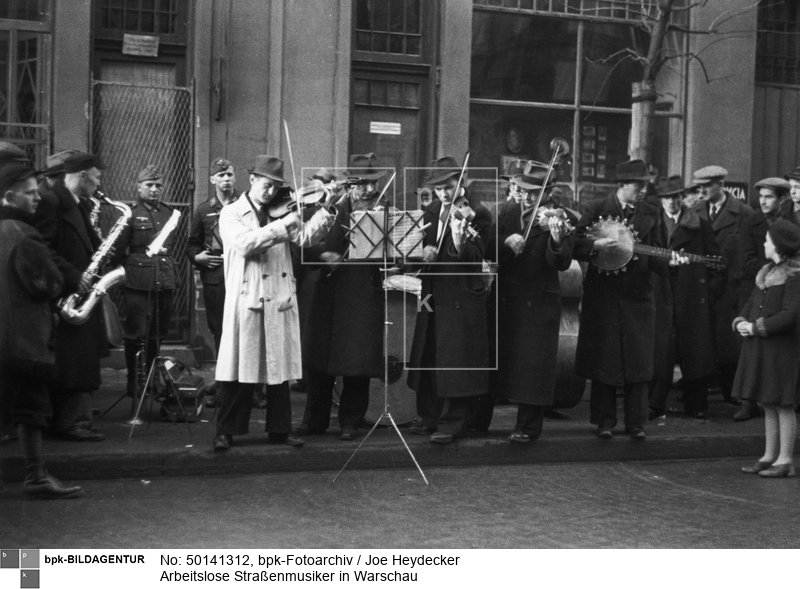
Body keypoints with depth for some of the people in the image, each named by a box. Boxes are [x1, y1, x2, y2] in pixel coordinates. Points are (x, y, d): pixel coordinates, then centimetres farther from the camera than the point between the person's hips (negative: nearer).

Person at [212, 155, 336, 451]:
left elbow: (306, 236, 1)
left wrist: (326, 211, -12)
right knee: (238, 368, -2)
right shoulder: (231, 214, 1)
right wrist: (282, 225, -21)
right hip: (246, 302, -4)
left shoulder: (280, 212, 13)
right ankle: (225, 431, 6)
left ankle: (279, 429, 17)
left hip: (279, 302, 4)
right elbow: (244, 243, -18)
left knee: (279, 366, 9)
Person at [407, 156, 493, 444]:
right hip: (433, 295, 7)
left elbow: (475, 259, -18)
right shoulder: (431, 212, 11)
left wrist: (460, 240, -37)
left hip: (462, 297, -7)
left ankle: (455, 422, 3)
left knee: (457, 361, -5)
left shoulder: (478, 215, -8)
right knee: (427, 357, 13)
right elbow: (424, 245, 16)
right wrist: (424, 250, -8)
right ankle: (429, 415, 26)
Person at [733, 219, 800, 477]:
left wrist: (756, 327, -17)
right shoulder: (766, 272, 14)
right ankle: (769, 456, 22)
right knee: (768, 405, 14)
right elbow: (751, 302, 18)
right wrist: (741, 322, -2)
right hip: (759, 348, 8)